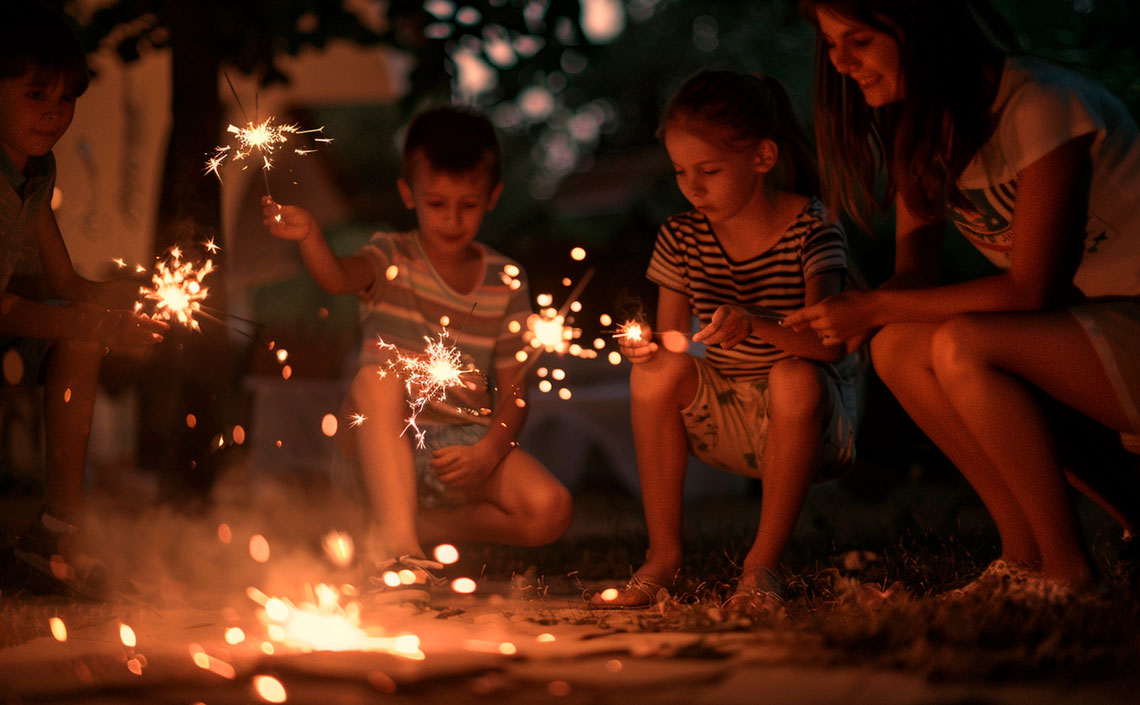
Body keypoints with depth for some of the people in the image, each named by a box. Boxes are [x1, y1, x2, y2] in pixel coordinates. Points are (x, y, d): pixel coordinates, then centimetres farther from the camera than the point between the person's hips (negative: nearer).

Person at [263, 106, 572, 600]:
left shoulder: (506, 282, 4)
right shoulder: (393, 258, -2)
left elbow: (514, 388, 3)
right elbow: (337, 277, -27)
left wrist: (489, 451, -16)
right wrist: (310, 237, -49)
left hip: (463, 441, 2)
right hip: (386, 443, -2)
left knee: (550, 512, -22)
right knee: (377, 376, -34)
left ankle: (423, 527, 0)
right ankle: (395, 536, -34)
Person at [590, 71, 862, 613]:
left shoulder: (811, 231, -16)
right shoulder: (682, 237, -3)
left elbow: (829, 344, -29)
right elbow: (672, 341, -1)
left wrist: (755, 323, -47)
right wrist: (647, 344, -26)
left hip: (810, 425, -4)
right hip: (725, 423, 4)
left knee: (795, 377, -35)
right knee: (656, 368, -22)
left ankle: (762, 563, -21)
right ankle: (663, 556, -14)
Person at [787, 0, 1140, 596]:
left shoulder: (1040, 104, -21)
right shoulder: (920, 124, 4)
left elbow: (1030, 289, -22)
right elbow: (913, 273, 6)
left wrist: (875, 306, -20)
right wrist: (855, 316, -17)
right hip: (1068, 325, 8)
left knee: (961, 346, -29)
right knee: (897, 348, -12)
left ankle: (1068, 570, -16)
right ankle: (1024, 552, -6)